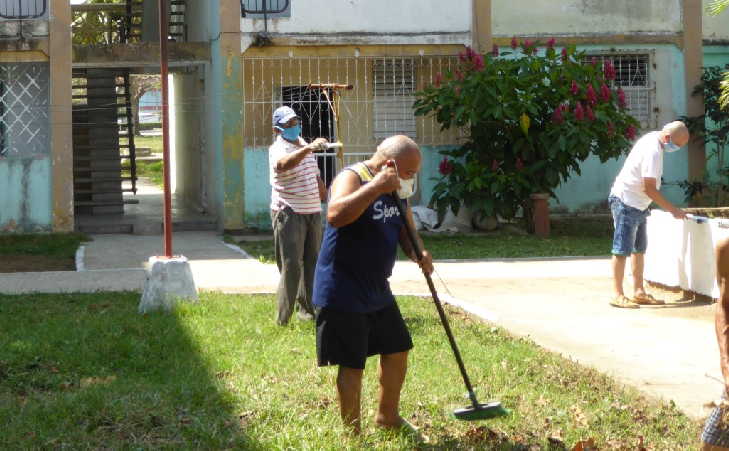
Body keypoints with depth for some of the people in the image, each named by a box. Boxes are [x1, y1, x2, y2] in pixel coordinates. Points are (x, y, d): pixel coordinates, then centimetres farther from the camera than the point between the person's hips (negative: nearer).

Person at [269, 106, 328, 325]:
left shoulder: (304, 144, 16)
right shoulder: (278, 149, -11)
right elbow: (283, 164, -37)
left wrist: (324, 194, 32)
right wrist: (308, 148, -49)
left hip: (313, 211, 8)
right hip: (289, 214, -8)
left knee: (312, 262, 13)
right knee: (291, 266, -9)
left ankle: (307, 308, 25)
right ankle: (283, 318, -6)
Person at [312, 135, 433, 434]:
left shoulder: (394, 188, 9)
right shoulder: (351, 178, -18)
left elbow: (406, 226, 18)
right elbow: (335, 215, -38)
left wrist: (418, 253, -4)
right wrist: (376, 186, -39)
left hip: (378, 291, 9)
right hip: (343, 294, -9)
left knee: (397, 351, 19)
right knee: (352, 366, -2)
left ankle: (388, 416, 39)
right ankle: (352, 433, 11)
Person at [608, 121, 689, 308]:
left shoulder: (653, 138, 7)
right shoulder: (653, 151, -23)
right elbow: (650, 189, -23)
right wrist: (673, 210, -18)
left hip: (638, 205, 10)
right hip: (626, 203, -10)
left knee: (639, 249, 13)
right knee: (622, 250, -7)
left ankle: (639, 292, 18)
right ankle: (618, 295, -5)